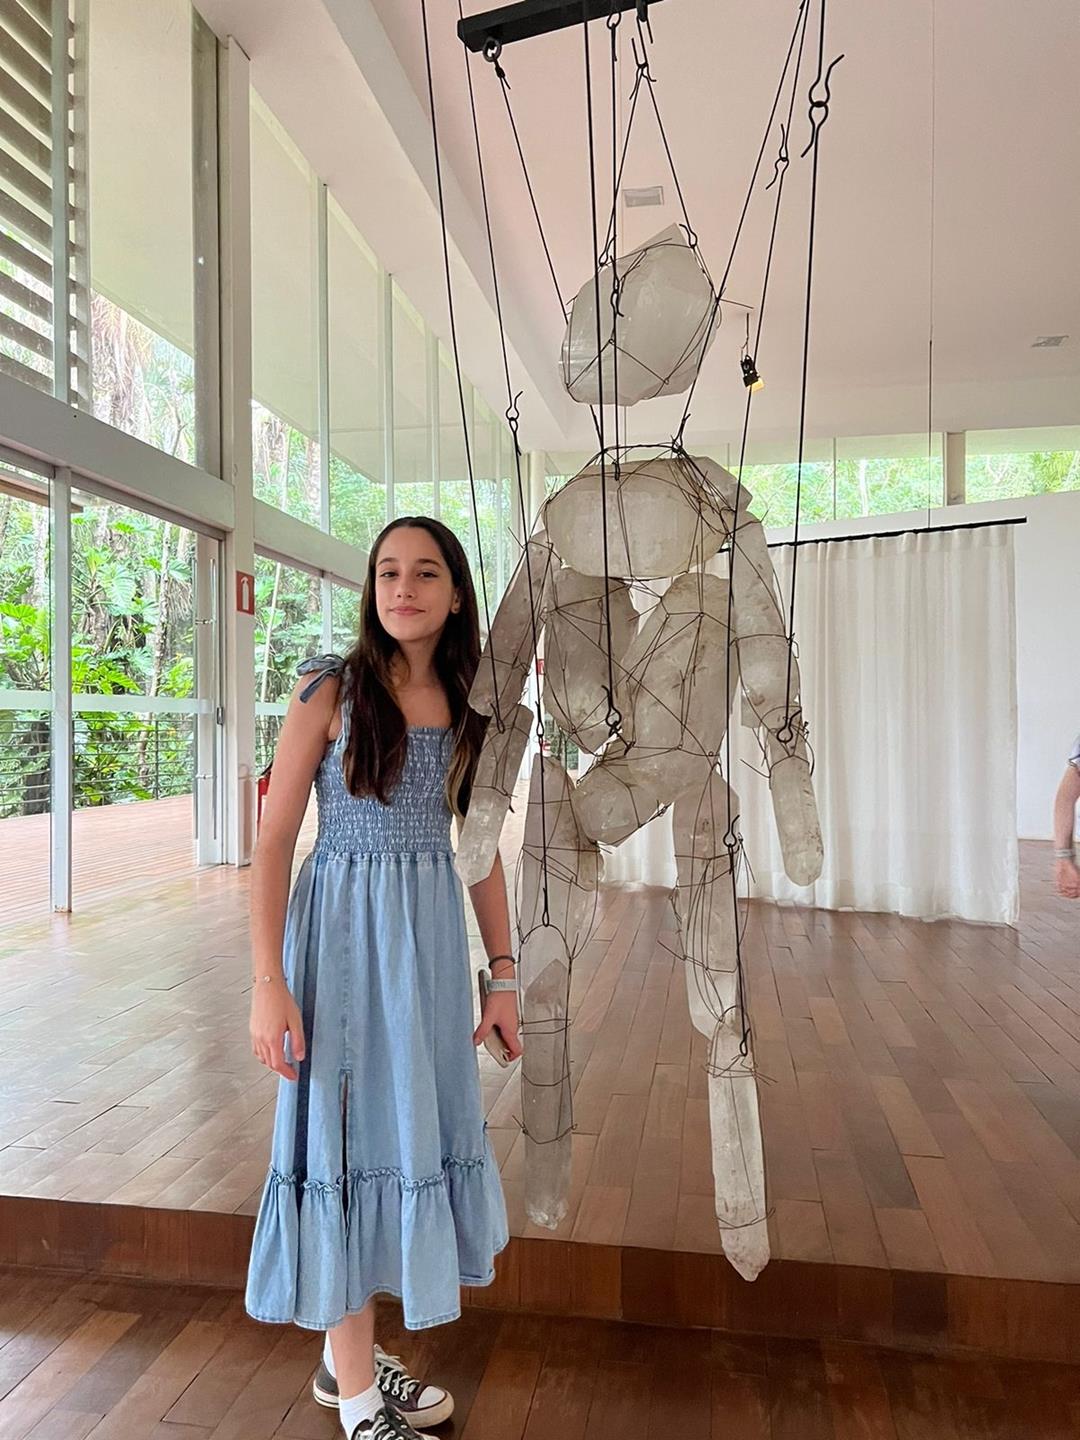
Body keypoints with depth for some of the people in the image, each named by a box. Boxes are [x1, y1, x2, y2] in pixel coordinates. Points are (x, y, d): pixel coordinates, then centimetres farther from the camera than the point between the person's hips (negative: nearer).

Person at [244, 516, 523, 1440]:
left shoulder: (466, 706, 5)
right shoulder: (331, 689, -8)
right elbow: (275, 837, -9)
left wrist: (502, 974, 7)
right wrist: (268, 982, -14)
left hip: (433, 937, 5)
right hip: (345, 931, -5)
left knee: (412, 1127, 14)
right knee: (352, 1132, 6)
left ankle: (349, 1353, 38)